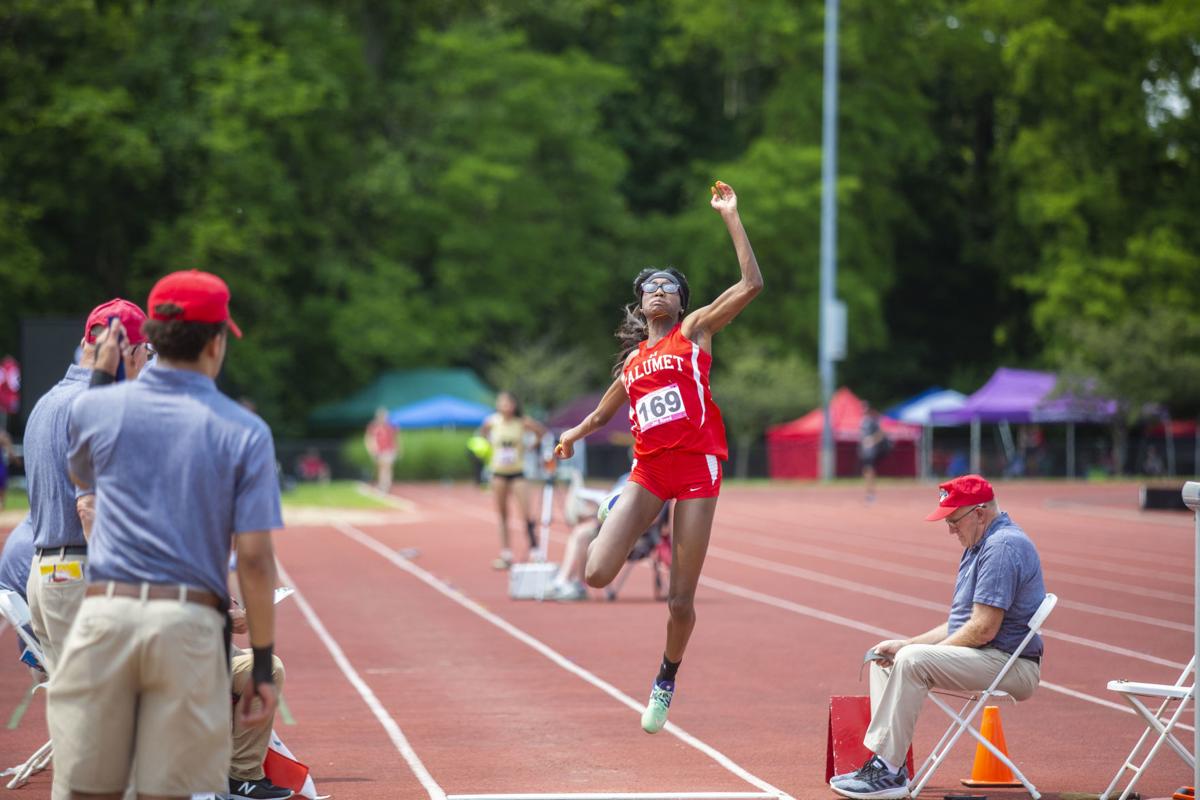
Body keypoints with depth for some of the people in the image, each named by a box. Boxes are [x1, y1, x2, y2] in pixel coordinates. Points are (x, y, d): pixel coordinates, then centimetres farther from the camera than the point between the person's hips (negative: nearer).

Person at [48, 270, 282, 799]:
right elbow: (254, 559, -3)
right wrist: (262, 665, 2)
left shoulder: (94, 409, 7)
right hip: (191, 624, -1)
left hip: (105, 613, 1)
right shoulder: (245, 432, 1)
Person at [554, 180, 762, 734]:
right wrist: (574, 434, 16)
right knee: (597, 574, -12)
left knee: (680, 600, -3)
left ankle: (666, 679, 22)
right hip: (648, 470, 3)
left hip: (697, 465, -3)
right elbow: (605, 411, 33)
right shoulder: (633, 359, 18)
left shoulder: (695, 330, 7)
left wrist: (730, 216, -5)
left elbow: (751, 284, -4)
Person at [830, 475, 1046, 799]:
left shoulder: (1002, 547, -17)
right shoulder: (978, 547, 18)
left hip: (1009, 662, -11)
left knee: (912, 660, -28)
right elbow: (957, 625, 19)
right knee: (884, 659, 10)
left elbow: (983, 629, -23)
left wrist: (909, 650, -14)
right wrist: (905, 644, 5)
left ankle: (889, 773, -27)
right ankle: (886, 765, 0)